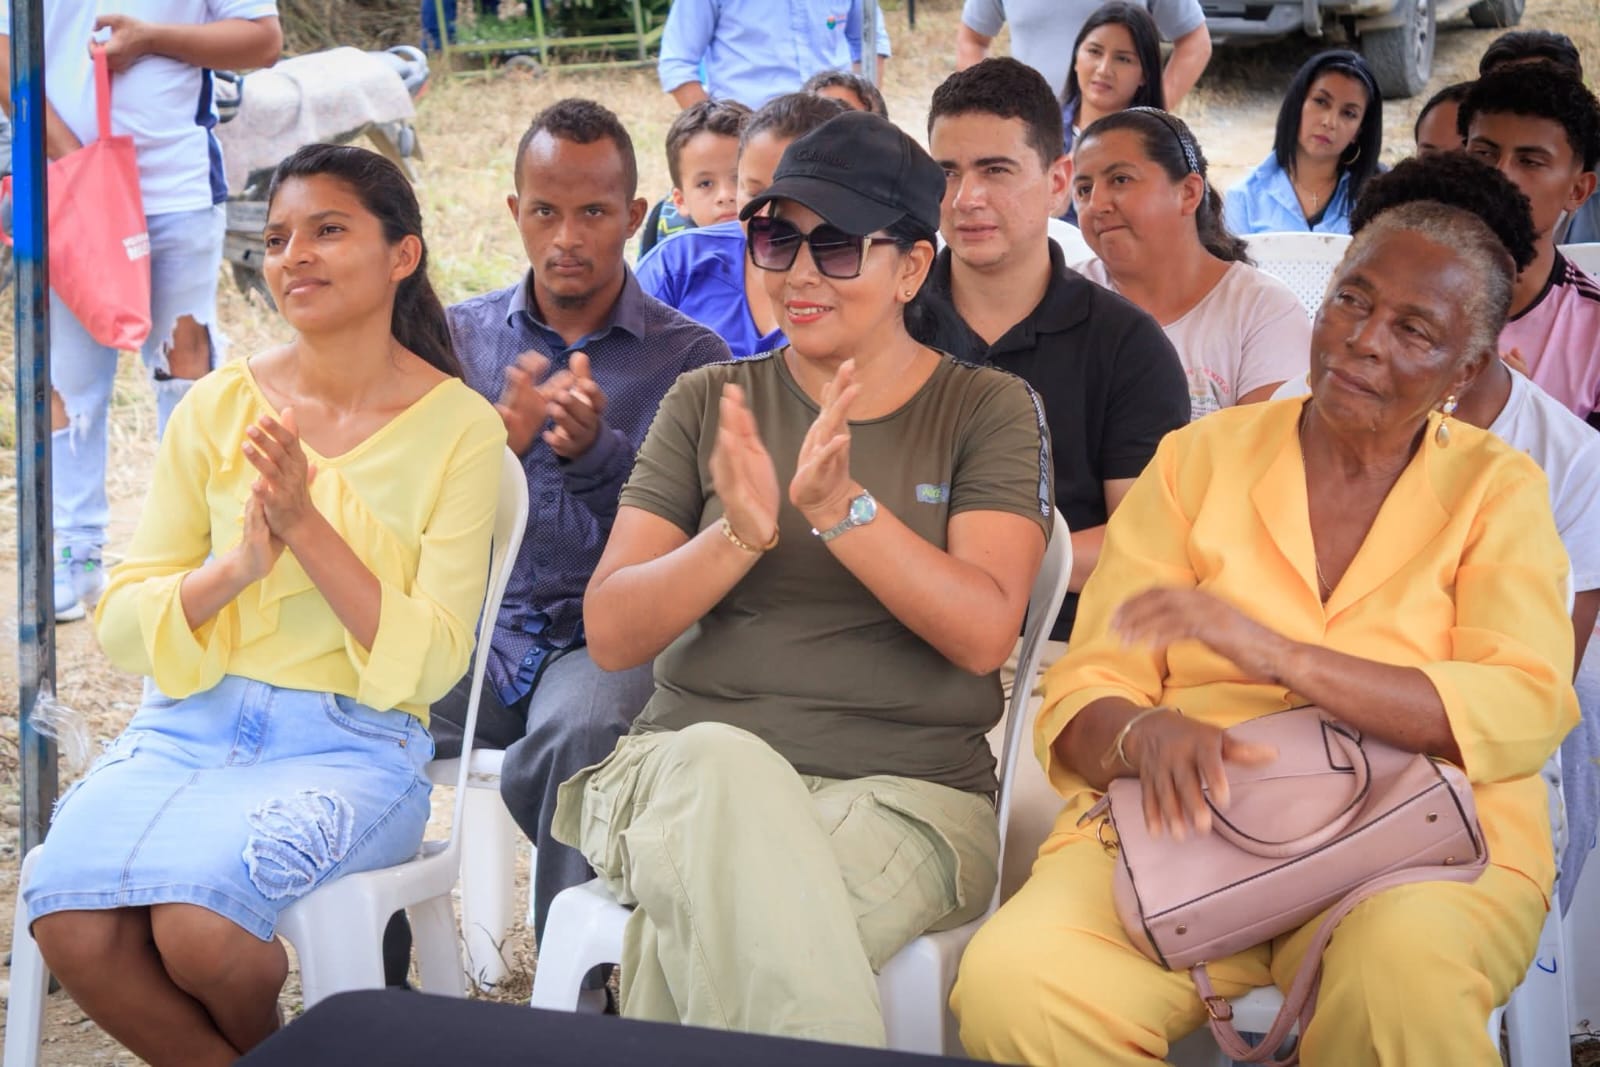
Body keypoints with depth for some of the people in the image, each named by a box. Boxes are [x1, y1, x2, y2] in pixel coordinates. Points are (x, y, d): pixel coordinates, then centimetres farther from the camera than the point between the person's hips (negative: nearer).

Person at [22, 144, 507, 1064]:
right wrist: (237, 566, -15)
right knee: (71, 920, -25)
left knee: (198, 922, -29)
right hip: (191, 724, 3)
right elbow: (122, 624, 4)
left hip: (352, 743, -3)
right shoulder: (219, 407, 7)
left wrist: (308, 525, -17)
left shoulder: (460, 427, -1)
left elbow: (431, 661, -7)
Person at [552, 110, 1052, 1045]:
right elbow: (611, 634, 3)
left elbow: (984, 632, -9)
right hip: (688, 767, 3)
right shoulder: (709, 404, 12)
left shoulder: (989, 411, 6)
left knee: (698, 928, -35)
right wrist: (737, 538, -15)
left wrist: (841, 507, -22)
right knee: (721, 762, -36)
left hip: (902, 796, -3)